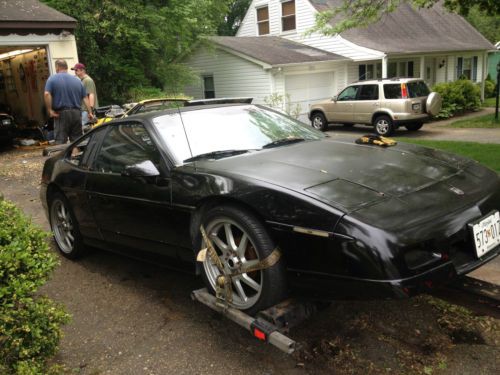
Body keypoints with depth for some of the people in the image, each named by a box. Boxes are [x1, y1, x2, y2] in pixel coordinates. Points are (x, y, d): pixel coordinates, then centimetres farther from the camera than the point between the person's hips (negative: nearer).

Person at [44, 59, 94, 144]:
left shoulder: (52, 79, 0)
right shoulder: (77, 80, 11)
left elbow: (46, 94, -14)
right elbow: (85, 97, 7)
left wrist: (50, 110, -8)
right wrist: (90, 113, 9)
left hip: (61, 114, -3)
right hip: (76, 113, 3)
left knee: (60, 142, -1)